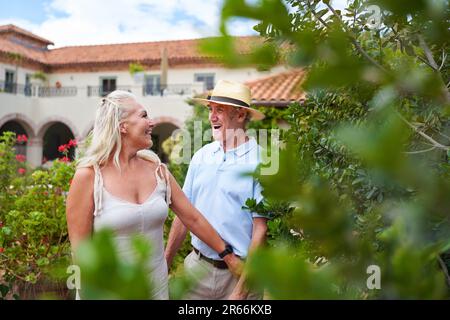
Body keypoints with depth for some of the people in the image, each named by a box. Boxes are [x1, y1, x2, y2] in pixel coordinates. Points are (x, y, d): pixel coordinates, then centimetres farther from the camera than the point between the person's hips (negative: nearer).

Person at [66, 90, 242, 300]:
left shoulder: (157, 169, -2)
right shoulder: (89, 176, -15)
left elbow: (193, 218, 3)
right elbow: (80, 248, -12)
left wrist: (229, 256, 6)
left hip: (157, 286, 5)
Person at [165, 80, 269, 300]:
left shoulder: (260, 161, -12)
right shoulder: (201, 156, 2)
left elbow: (260, 229, -13)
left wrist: (242, 289, -13)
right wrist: (165, 263, 6)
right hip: (197, 266, 4)